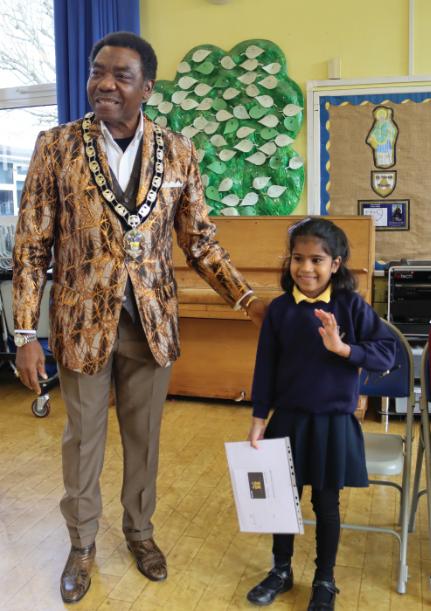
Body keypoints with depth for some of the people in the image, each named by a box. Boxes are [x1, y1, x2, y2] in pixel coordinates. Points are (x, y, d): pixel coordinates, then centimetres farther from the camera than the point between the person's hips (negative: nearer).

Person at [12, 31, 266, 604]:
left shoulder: (178, 152, -1)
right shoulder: (56, 145, -6)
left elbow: (200, 239, 3)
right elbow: (32, 245, -5)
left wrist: (248, 299, -7)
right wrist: (25, 332, -9)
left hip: (152, 320, 2)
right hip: (83, 320, -1)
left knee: (145, 434, 16)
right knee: (83, 437, 13)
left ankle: (140, 530, 40)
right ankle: (82, 543, 36)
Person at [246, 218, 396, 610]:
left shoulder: (351, 306, -9)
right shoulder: (279, 309, -5)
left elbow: (387, 354, -10)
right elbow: (265, 368, -1)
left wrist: (342, 348, -25)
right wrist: (258, 421, 0)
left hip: (334, 423, -1)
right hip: (289, 420, 2)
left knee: (326, 504, 13)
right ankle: (281, 571, 37)